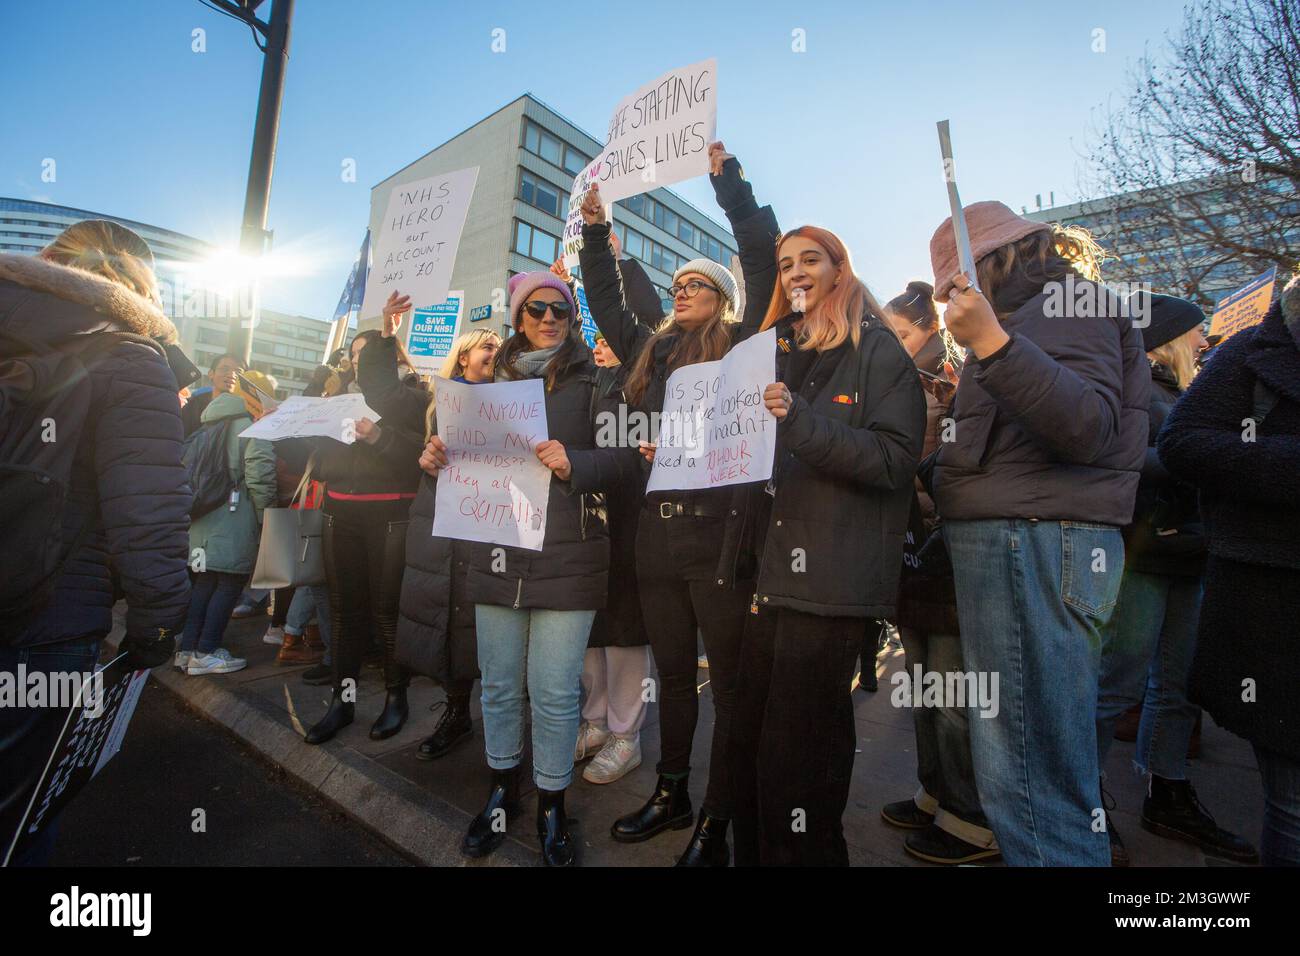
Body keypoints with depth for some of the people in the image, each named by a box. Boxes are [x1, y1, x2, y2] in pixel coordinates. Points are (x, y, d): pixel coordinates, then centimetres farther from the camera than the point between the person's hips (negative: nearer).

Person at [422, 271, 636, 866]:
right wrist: (438, 460, -1)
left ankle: (551, 804, 26)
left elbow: (622, 460, -5)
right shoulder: (496, 380, 14)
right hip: (497, 554, 4)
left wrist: (572, 463, -22)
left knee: (554, 694, 2)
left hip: (566, 556, -3)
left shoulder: (592, 381, 2)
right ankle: (502, 790, 36)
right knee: (498, 684, 14)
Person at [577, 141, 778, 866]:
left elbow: (765, 266, -4)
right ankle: (672, 796, 34)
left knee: (730, 681, 4)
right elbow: (608, 303, 24)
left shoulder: (740, 346, 3)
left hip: (718, 533, -5)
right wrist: (597, 231, 18)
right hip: (657, 533, 6)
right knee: (673, 674, 17)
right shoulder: (652, 351, 17)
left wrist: (730, 181, -1)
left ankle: (717, 824, 18)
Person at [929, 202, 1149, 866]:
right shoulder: (1037, 308, 25)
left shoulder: (1066, 296, -1)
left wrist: (991, 342, -23)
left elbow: (1091, 429, -18)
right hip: (1007, 542, 10)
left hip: (1036, 543, -10)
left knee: (1029, 782, -7)